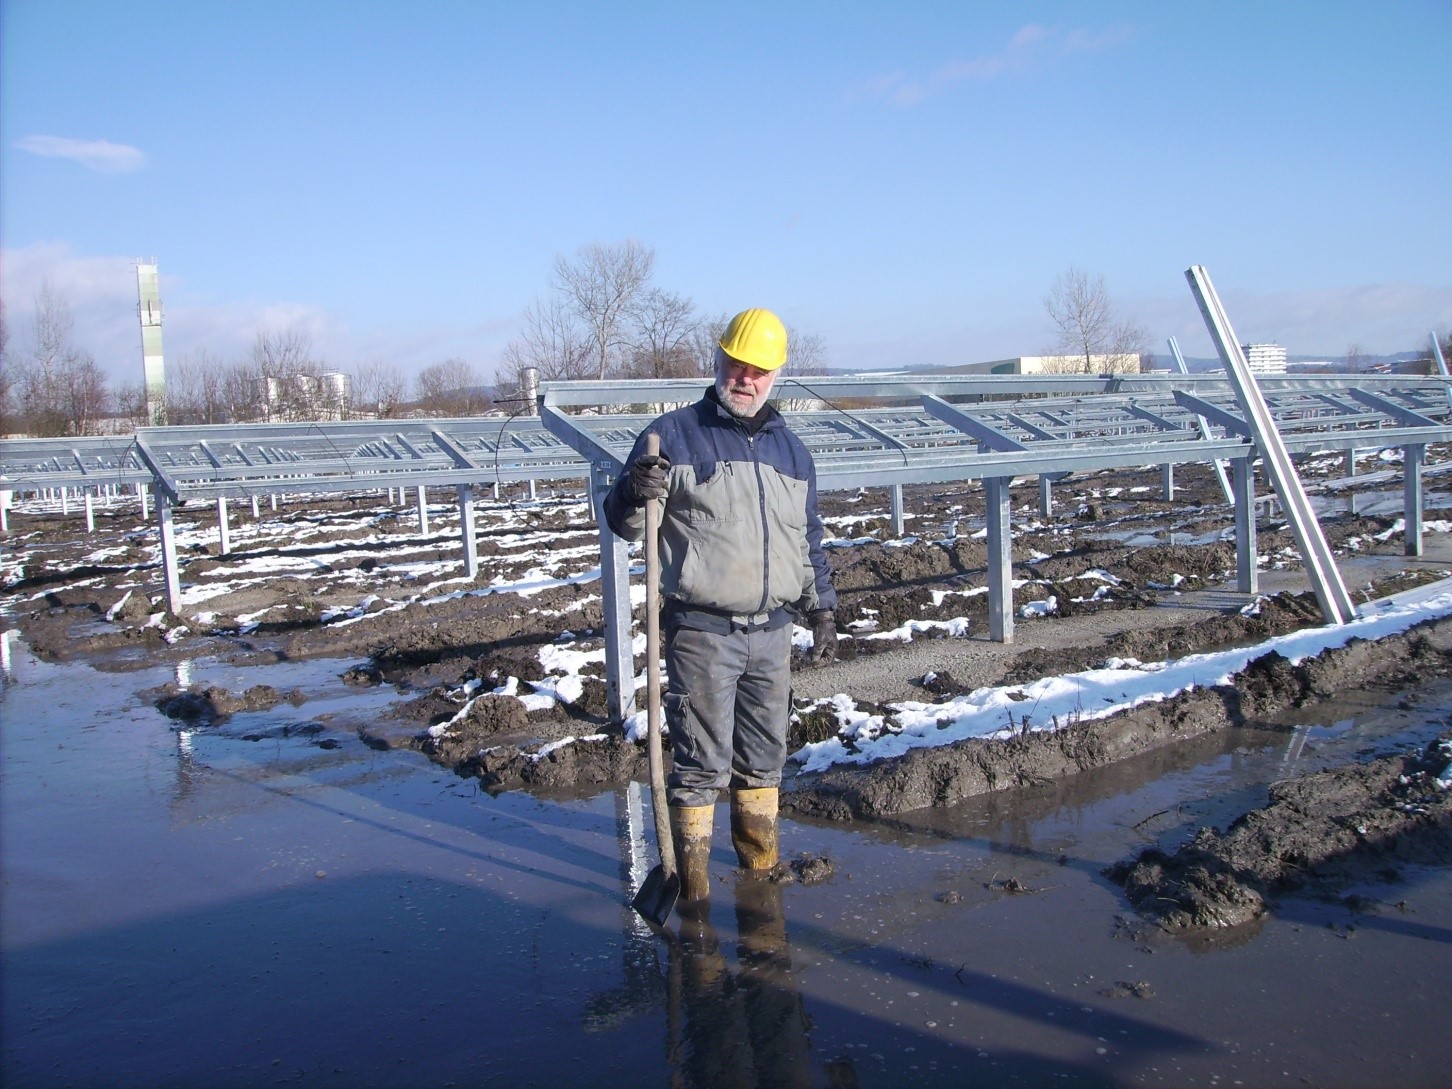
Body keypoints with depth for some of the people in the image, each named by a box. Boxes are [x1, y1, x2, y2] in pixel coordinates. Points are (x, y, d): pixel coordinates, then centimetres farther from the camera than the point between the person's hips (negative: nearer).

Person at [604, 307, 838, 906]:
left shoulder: (790, 449, 14)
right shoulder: (674, 434, -4)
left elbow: (809, 539, 22)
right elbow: (622, 521, -6)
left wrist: (821, 609, 18)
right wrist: (634, 493, -28)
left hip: (771, 631, 5)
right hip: (701, 631, -5)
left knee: (765, 755, 16)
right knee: (702, 761, -1)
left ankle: (762, 862, 31)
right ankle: (690, 874, 13)